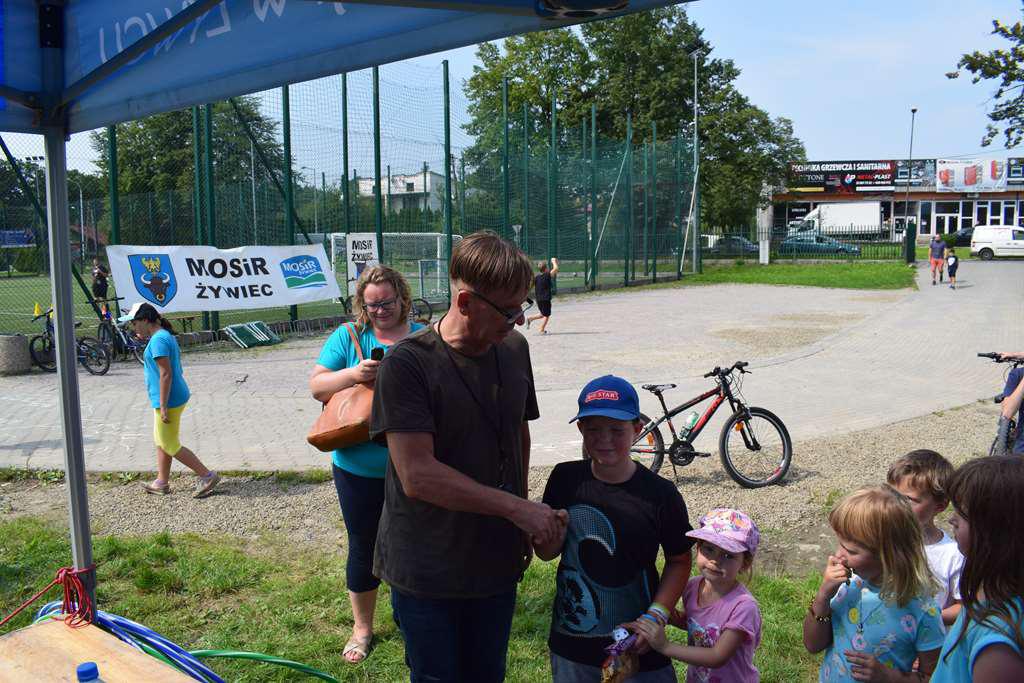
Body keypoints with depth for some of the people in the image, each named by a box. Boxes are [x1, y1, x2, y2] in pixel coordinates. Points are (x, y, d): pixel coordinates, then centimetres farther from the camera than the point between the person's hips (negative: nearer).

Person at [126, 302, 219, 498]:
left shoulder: (158, 340, -19)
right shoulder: (166, 336, 13)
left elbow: (166, 374, -24)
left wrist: (163, 406, -23)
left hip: (169, 401, -10)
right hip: (174, 398, 10)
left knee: (170, 446, -2)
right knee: (161, 441, 18)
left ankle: (207, 476, 1)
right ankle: (162, 483, 27)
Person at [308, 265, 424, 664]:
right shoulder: (347, 337, -1)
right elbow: (317, 387, -7)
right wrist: (354, 374, -24)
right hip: (359, 469, 0)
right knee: (364, 548, 14)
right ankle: (362, 627, 34)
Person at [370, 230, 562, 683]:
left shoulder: (514, 349, 0)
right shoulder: (407, 364, -19)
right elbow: (418, 475, -24)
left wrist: (524, 525, 10)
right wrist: (517, 507, -23)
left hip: (497, 563, 5)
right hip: (427, 574, -5)